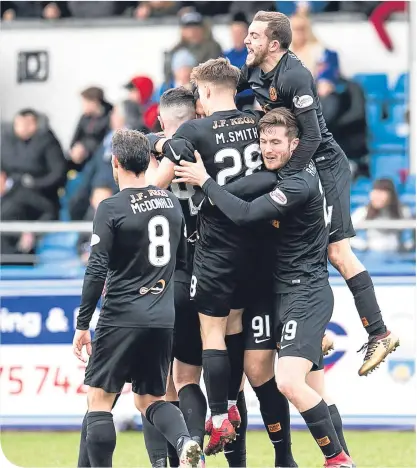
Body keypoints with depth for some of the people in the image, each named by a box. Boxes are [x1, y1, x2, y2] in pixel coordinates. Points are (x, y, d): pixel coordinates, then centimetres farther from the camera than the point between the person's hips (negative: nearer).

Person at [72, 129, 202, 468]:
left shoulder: (112, 208, -11)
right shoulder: (171, 202, 7)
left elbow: (97, 271, -13)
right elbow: (184, 257, 16)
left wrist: (82, 324, -7)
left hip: (122, 318, -6)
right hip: (163, 319, 6)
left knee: (99, 399, 4)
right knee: (151, 400, 15)